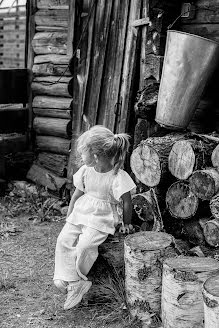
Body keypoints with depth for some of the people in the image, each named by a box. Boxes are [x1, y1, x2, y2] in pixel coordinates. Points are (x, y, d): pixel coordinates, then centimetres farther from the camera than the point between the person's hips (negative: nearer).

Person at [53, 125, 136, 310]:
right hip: (80, 212, 6)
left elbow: (126, 201, -7)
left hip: (101, 218, -6)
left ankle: (76, 279, -1)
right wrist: (69, 215, 10)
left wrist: (126, 223, 1)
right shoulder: (85, 170, 2)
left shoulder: (118, 176, -16)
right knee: (64, 240, -14)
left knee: (85, 245, -25)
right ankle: (75, 283, -11)